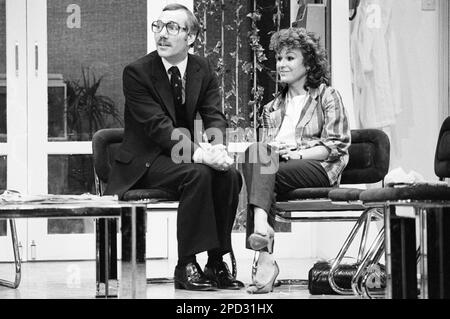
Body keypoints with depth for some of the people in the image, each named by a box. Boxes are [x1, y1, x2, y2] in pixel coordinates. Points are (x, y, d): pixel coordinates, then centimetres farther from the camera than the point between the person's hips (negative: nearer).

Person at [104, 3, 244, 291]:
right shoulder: (137, 72, -12)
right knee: (198, 174, -32)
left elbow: (215, 116, -2)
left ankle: (217, 262, -14)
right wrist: (199, 153, -35)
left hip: (184, 155, 5)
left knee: (230, 175, -23)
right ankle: (186, 266, -27)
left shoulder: (203, 70, 5)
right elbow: (158, 126, -22)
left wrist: (217, 148, -27)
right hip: (145, 162, -5)